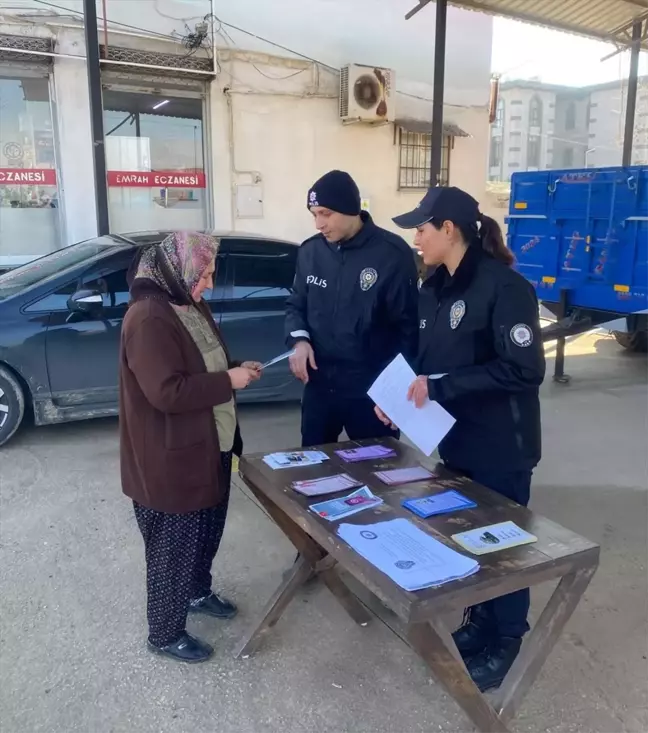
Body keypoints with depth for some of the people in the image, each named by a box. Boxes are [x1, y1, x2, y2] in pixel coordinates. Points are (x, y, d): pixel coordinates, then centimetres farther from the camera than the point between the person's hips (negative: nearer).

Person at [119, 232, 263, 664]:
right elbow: (166, 392, -30)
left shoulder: (191, 307, 7)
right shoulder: (148, 319, -24)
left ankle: (198, 592, 49)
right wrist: (229, 381, -23)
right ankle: (166, 634, 27)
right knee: (174, 546, 7)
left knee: (207, 533, 25)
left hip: (208, 448, 10)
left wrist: (238, 369, 1)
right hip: (171, 459, -10)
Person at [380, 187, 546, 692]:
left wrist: (439, 386, -25)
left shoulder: (504, 286, -20)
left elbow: (525, 369, -25)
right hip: (457, 440, 7)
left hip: (500, 446, -7)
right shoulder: (435, 288, 5)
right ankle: (480, 623, 40)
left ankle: (506, 643, 31)